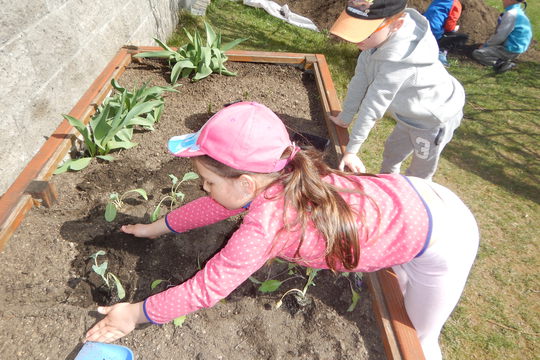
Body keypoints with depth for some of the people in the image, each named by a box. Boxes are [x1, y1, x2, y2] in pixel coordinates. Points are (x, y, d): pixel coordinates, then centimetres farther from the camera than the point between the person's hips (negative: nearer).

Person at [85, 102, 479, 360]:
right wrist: (157, 227, 13)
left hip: (443, 240, -6)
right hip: (413, 198, 7)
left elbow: (206, 289, -23)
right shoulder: (278, 175, -11)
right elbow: (215, 204, 3)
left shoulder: (266, 222, -34)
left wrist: (136, 314, -9)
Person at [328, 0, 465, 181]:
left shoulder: (399, 59, -39)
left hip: (435, 120, -8)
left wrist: (351, 150, -25)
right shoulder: (378, 34, -17)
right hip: (411, 114, 8)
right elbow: (360, 79, -10)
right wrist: (344, 118, -2)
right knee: (392, 152, 25)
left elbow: (374, 104, -34)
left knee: (419, 173, 11)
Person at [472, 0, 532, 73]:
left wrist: (485, 45, -5)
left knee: (476, 53, -11)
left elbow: (500, 36, -19)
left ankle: (502, 63, -17)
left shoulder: (510, 14, -20)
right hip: (516, 47, 10)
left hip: (510, 50, -10)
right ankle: (505, 60, 10)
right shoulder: (518, 11, 10)